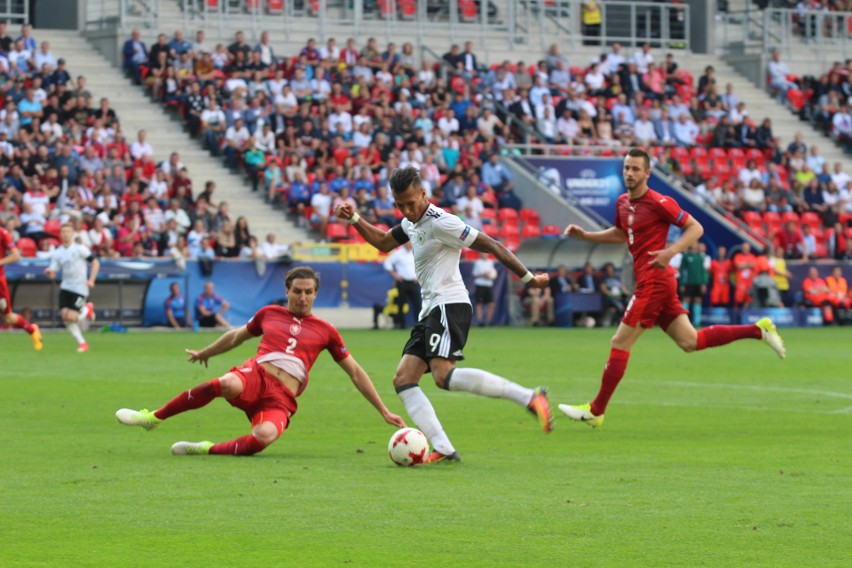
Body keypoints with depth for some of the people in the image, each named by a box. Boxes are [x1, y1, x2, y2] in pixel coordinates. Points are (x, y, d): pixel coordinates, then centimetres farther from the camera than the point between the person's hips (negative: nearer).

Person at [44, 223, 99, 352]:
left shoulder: (80, 249, -6)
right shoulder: (57, 253, 6)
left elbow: (95, 263, -4)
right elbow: (52, 273, 3)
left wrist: (91, 280, -14)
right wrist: (49, 272, -21)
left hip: (80, 288, -5)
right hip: (65, 287, 5)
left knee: (71, 317, -16)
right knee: (64, 315, -9)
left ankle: (87, 309, 19)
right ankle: (82, 343, 6)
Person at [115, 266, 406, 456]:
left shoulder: (325, 331, 14)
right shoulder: (269, 314, 18)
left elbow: (355, 372, 19)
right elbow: (237, 336, 36)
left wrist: (383, 411, 15)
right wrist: (204, 353, 49)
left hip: (281, 398, -1)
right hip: (256, 375, 1)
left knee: (265, 436, -39)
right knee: (227, 384, -39)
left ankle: (208, 449, -19)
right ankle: (153, 418, -27)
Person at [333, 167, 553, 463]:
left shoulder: (440, 222, -12)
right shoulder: (412, 222, 17)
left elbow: (491, 245, -11)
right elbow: (383, 242, 37)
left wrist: (529, 278, -9)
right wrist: (353, 219, 24)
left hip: (449, 305, -10)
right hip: (431, 310, 10)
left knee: (444, 375, -29)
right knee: (403, 380, -3)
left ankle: (530, 397, -30)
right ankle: (443, 449, -14)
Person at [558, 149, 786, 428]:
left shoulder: (658, 202, -11)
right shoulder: (623, 203, 13)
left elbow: (695, 228, -9)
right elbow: (620, 234, 32)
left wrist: (671, 251, -23)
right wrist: (585, 235, 20)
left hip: (654, 281, -9)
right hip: (648, 282, 9)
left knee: (620, 344, -5)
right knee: (690, 342, 9)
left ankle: (595, 411, 2)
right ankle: (758, 330, 14)